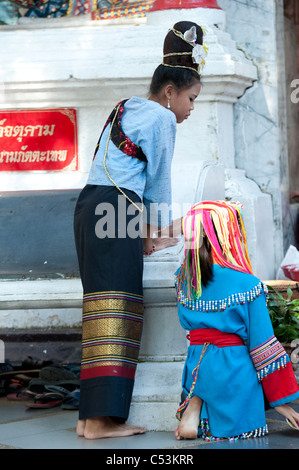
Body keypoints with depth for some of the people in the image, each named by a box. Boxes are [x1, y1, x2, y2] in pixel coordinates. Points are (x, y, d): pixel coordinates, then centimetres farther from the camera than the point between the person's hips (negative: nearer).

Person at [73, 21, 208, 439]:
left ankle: (90, 414, 0)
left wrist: (150, 230, 29)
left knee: (103, 309, 5)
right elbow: (158, 180, 5)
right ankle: (102, 419, -20)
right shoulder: (161, 118, -1)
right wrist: (159, 232, 17)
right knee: (115, 309, -14)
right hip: (117, 208, -9)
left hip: (91, 206, 9)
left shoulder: (124, 110, 27)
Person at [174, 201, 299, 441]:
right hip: (235, 373, -5)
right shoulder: (247, 285, -15)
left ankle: (194, 404, 2)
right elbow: (262, 344, -10)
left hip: (197, 367, 5)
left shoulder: (184, 279, -1)